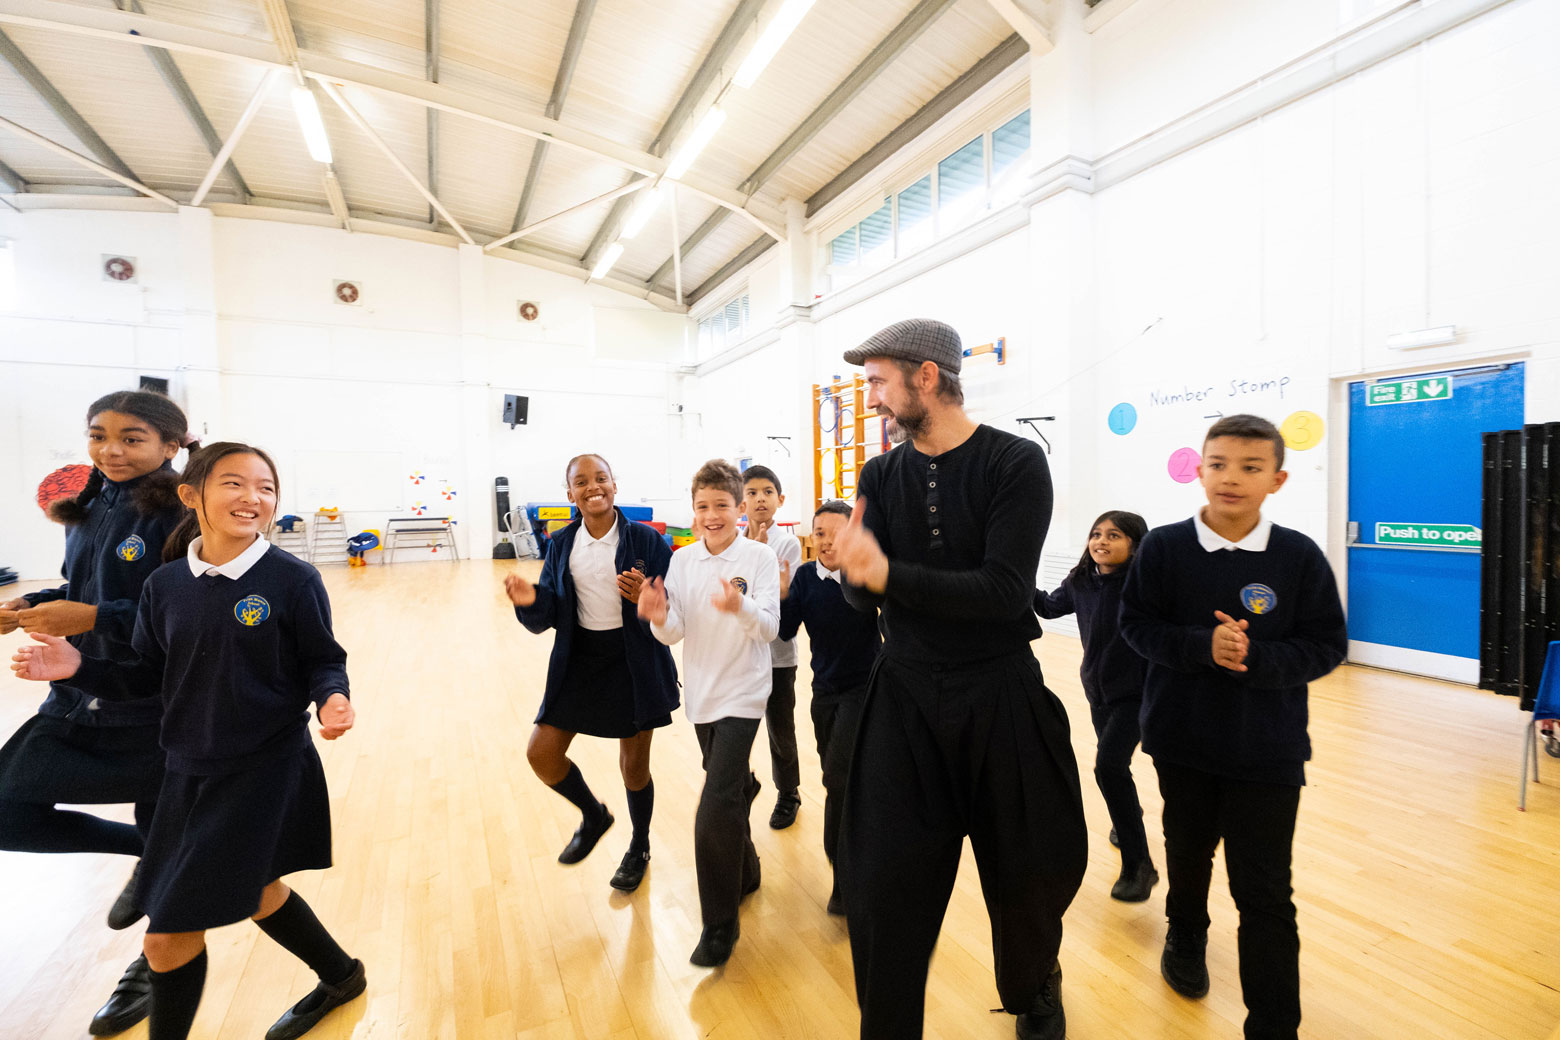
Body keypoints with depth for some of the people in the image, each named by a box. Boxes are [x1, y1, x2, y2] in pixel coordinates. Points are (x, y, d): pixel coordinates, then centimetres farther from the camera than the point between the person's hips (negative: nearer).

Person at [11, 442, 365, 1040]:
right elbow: (151, 675, 8)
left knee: (171, 932, 2)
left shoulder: (292, 579, -15)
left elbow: (323, 663, -10)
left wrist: (331, 698, -30)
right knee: (251, 890, 24)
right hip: (189, 770, 6)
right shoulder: (165, 586, -1)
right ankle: (341, 976, 48)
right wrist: (80, 667, -7)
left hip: (265, 771, -6)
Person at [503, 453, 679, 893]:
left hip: (634, 663, -4)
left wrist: (646, 598, -32)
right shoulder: (561, 544, 1)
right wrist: (531, 601, -19)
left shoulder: (644, 540, -11)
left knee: (634, 765, 9)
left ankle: (639, 848, 39)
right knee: (542, 753, 4)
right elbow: (547, 617, 3)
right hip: (579, 660, 4)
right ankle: (593, 816, 36)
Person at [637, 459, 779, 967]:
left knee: (716, 805, -10)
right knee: (730, 793, 23)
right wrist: (659, 618, -26)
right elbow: (674, 633, -4)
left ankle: (720, 925, 12)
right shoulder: (682, 559, -1)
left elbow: (770, 628, -18)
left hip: (742, 694, -4)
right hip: (700, 693, 5)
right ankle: (746, 872, 53)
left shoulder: (759, 556, -11)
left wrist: (742, 608, -39)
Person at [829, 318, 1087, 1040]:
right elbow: (862, 596, -3)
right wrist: (857, 571, -25)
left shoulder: (1016, 463, -10)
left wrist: (888, 574, -27)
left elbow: (1004, 592, -20)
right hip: (905, 700, 3)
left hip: (1001, 696, -2)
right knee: (884, 884, 6)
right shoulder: (880, 476, 3)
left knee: (1029, 876, 17)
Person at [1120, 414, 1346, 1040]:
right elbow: (1137, 624, -7)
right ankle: (1185, 937, 52)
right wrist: (1204, 645, -23)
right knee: (1187, 851, 23)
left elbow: (1326, 645, -6)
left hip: (1268, 752, -1)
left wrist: (1255, 658, -23)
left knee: (1265, 893, 5)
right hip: (1183, 740, 1)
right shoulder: (1164, 547, -9)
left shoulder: (1300, 556, -8)